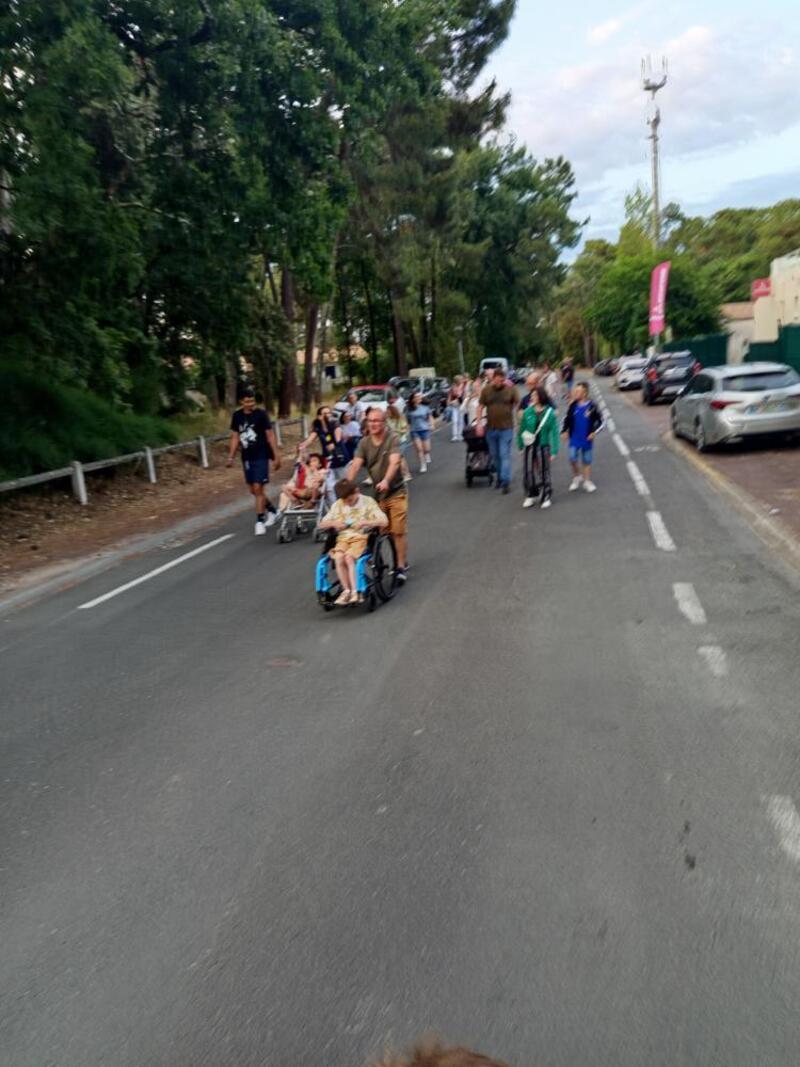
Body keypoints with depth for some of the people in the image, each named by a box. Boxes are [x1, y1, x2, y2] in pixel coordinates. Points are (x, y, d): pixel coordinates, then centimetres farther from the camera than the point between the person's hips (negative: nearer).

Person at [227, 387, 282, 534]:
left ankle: (260, 521, -1)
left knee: (258, 489, -10)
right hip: (246, 457, 5)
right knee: (253, 490, 11)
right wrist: (231, 457, 6)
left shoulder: (261, 414, -8)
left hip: (261, 456, -5)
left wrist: (276, 456, -9)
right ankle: (272, 510, 32)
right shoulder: (237, 415, 5)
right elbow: (235, 437, 11)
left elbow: (270, 435, -7)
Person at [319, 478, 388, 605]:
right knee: (338, 557, -28)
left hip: (362, 537, -3)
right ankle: (347, 590, -18)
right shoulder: (338, 505, 8)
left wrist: (365, 523, -26)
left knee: (349, 557, -31)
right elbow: (322, 524, 11)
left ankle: (355, 591, -27)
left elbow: (384, 522, -11)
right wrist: (333, 523, -12)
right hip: (344, 538, 3)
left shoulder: (367, 502, -2)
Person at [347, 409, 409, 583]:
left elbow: (394, 462, -28)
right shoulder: (364, 443, -1)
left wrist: (386, 481, -45)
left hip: (396, 491, -4)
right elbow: (355, 465, -12)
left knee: (398, 531, -4)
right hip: (377, 493, 4)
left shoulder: (393, 439, -12)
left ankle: (401, 566, 4)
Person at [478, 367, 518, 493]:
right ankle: (500, 476, 31)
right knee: (495, 455, 14)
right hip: (491, 428, 3)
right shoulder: (486, 390, 2)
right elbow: (481, 407, 5)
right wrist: (479, 423, -3)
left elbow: (518, 404, 4)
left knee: (505, 455, -6)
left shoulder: (510, 389, -3)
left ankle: (505, 481, -4)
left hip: (506, 428, -3)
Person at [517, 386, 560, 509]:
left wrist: (554, 451, -11)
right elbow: (522, 428, 3)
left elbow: (554, 432, -9)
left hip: (543, 446, -2)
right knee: (529, 471, 7)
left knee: (545, 471, 7)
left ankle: (547, 497, 20)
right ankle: (530, 496, 21)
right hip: (530, 445, 2)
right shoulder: (528, 411, -5)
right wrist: (520, 445, 5)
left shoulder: (550, 413, -10)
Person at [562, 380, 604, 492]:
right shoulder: (573, 405, -2)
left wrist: (594, 432, -14)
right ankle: (576, 477, 17)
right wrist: (564, 431, 1)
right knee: (573, 458, -8)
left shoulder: (591, 406, -10)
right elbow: (567, 419, 10)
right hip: (574, 438, 2)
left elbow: (601, 422, -4)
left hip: (587, 439, -1)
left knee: (587, 461, 9)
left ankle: (587, 481, 24)